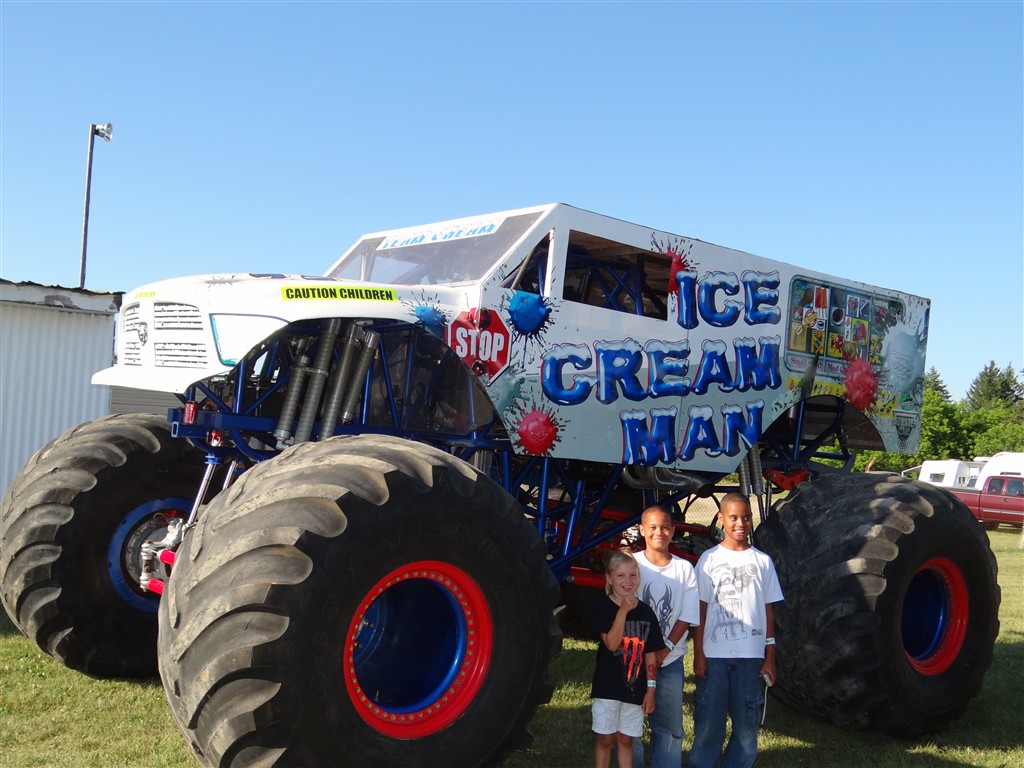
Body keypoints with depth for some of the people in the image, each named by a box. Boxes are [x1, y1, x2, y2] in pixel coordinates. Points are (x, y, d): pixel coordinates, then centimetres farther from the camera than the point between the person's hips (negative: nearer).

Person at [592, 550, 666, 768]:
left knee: (625, 740, 12)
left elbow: (651, 655, 6)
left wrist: (651, 689, 2)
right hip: (607, 687, -3)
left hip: (635, 689, 3)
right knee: (605, 738, 7)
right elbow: (611, 643, -20)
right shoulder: (603, 607, -8)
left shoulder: (646, 612, 3)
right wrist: (623, 610, -23)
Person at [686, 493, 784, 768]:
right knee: (709, 720, 2)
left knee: (746, 722, 5)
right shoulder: (709, 559, 1)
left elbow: (768, 612, 7)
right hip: (714, 655, -1)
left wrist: (770, 657, 4)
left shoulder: (763, 561, 6)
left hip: (751, 655, 2)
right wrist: (698, 654, -3)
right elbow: (700, 611, 1)